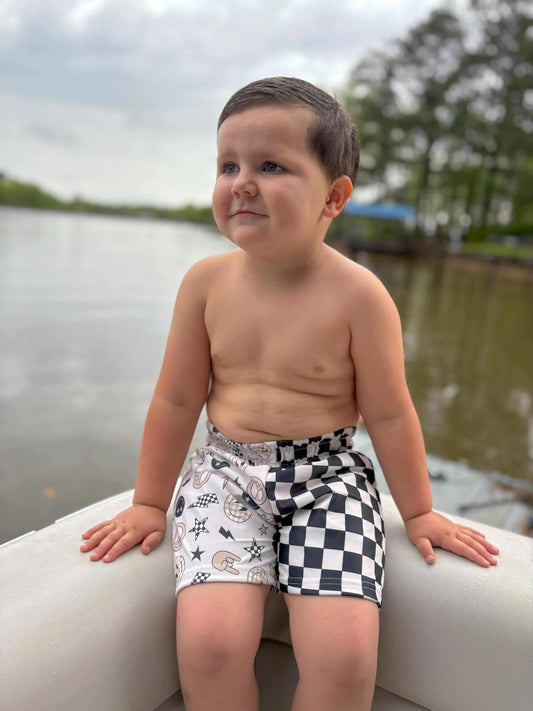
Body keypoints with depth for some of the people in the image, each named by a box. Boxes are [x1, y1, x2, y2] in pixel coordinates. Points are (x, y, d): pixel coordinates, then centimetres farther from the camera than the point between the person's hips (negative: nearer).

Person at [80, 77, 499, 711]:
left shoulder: (358, 295, -10)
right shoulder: (207, 281, -3)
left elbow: (388, 416, -1)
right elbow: (176, 401, 5)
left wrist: (418, 513, 8)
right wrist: (148, 504, 11)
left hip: (327, 479, -1)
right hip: (226, 473, 2)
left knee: (345, 656, -16)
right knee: (209, 640, -19)